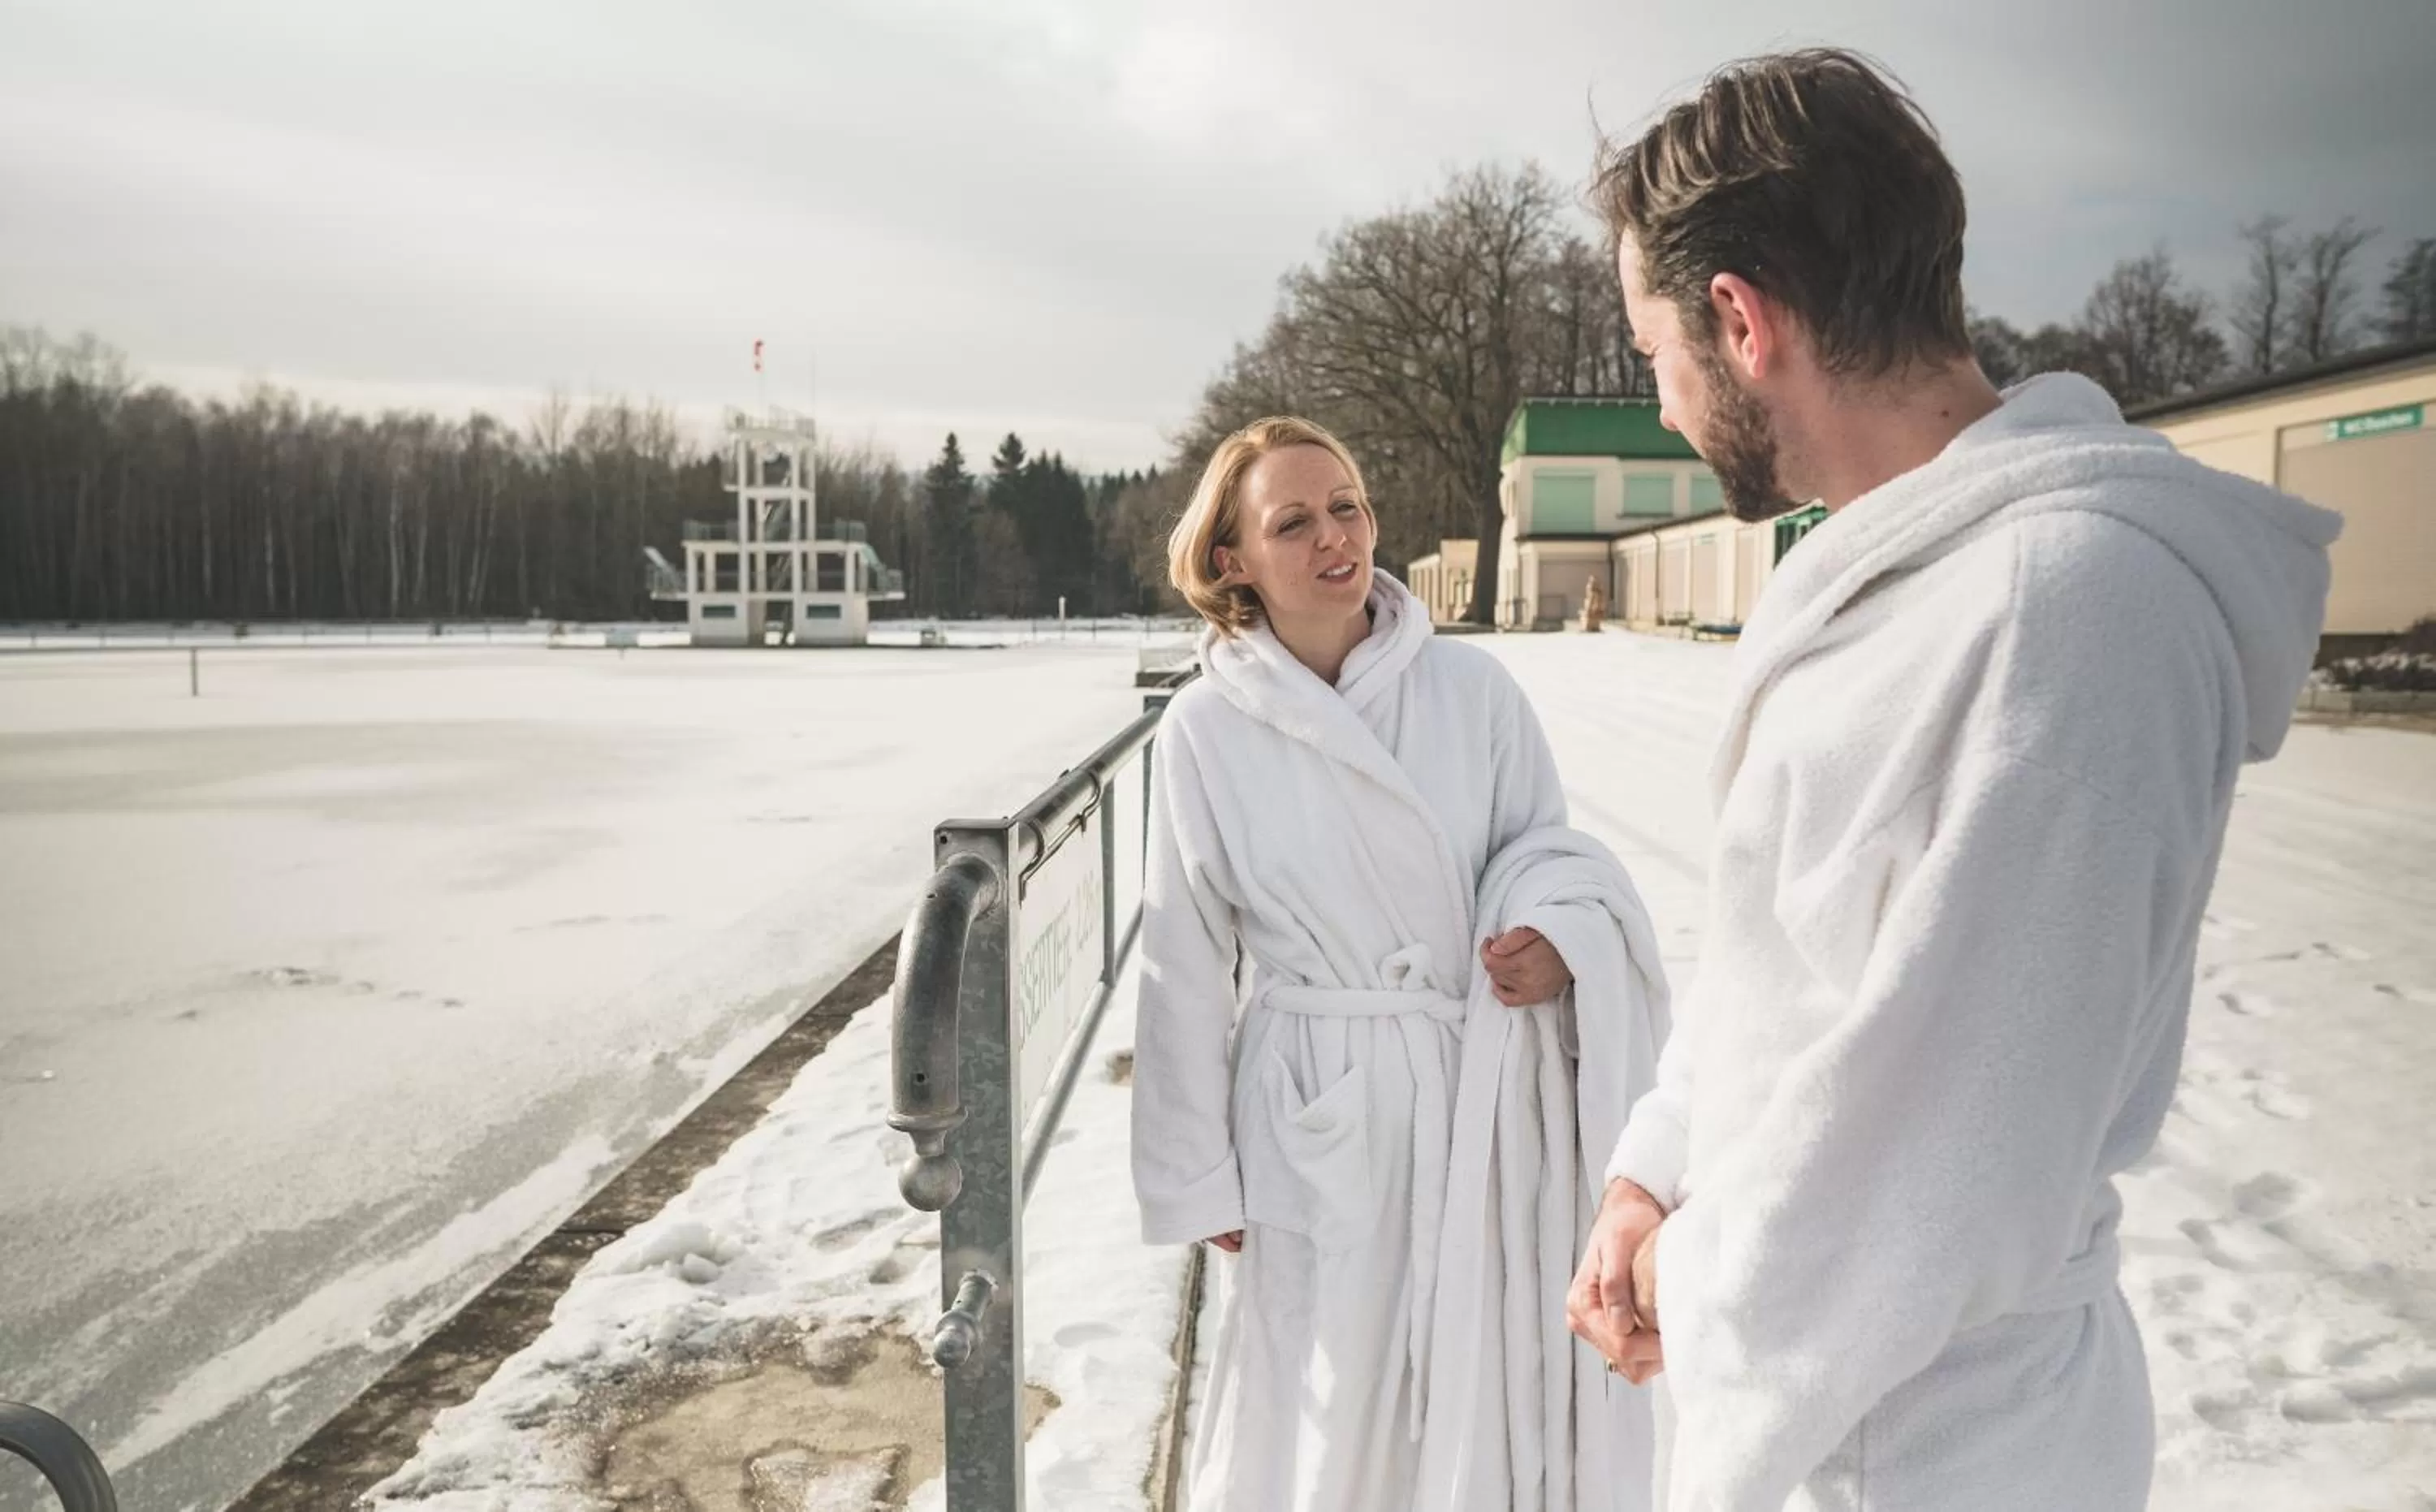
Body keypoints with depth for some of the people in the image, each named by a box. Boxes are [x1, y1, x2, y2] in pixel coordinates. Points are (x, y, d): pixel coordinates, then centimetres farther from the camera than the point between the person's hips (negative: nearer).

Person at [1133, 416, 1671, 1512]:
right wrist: (1198, 1173, 2)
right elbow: (1187, 965, -1)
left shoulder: (1471, 687, -5)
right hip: (1317, 1112, -1)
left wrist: (1561, 934, -17)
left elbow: (1549, 849, 6)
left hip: (1483, 1094, 1)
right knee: (1326, 1413, 11)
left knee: (1492, 1392, 15)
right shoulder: (1206, 729, -6)